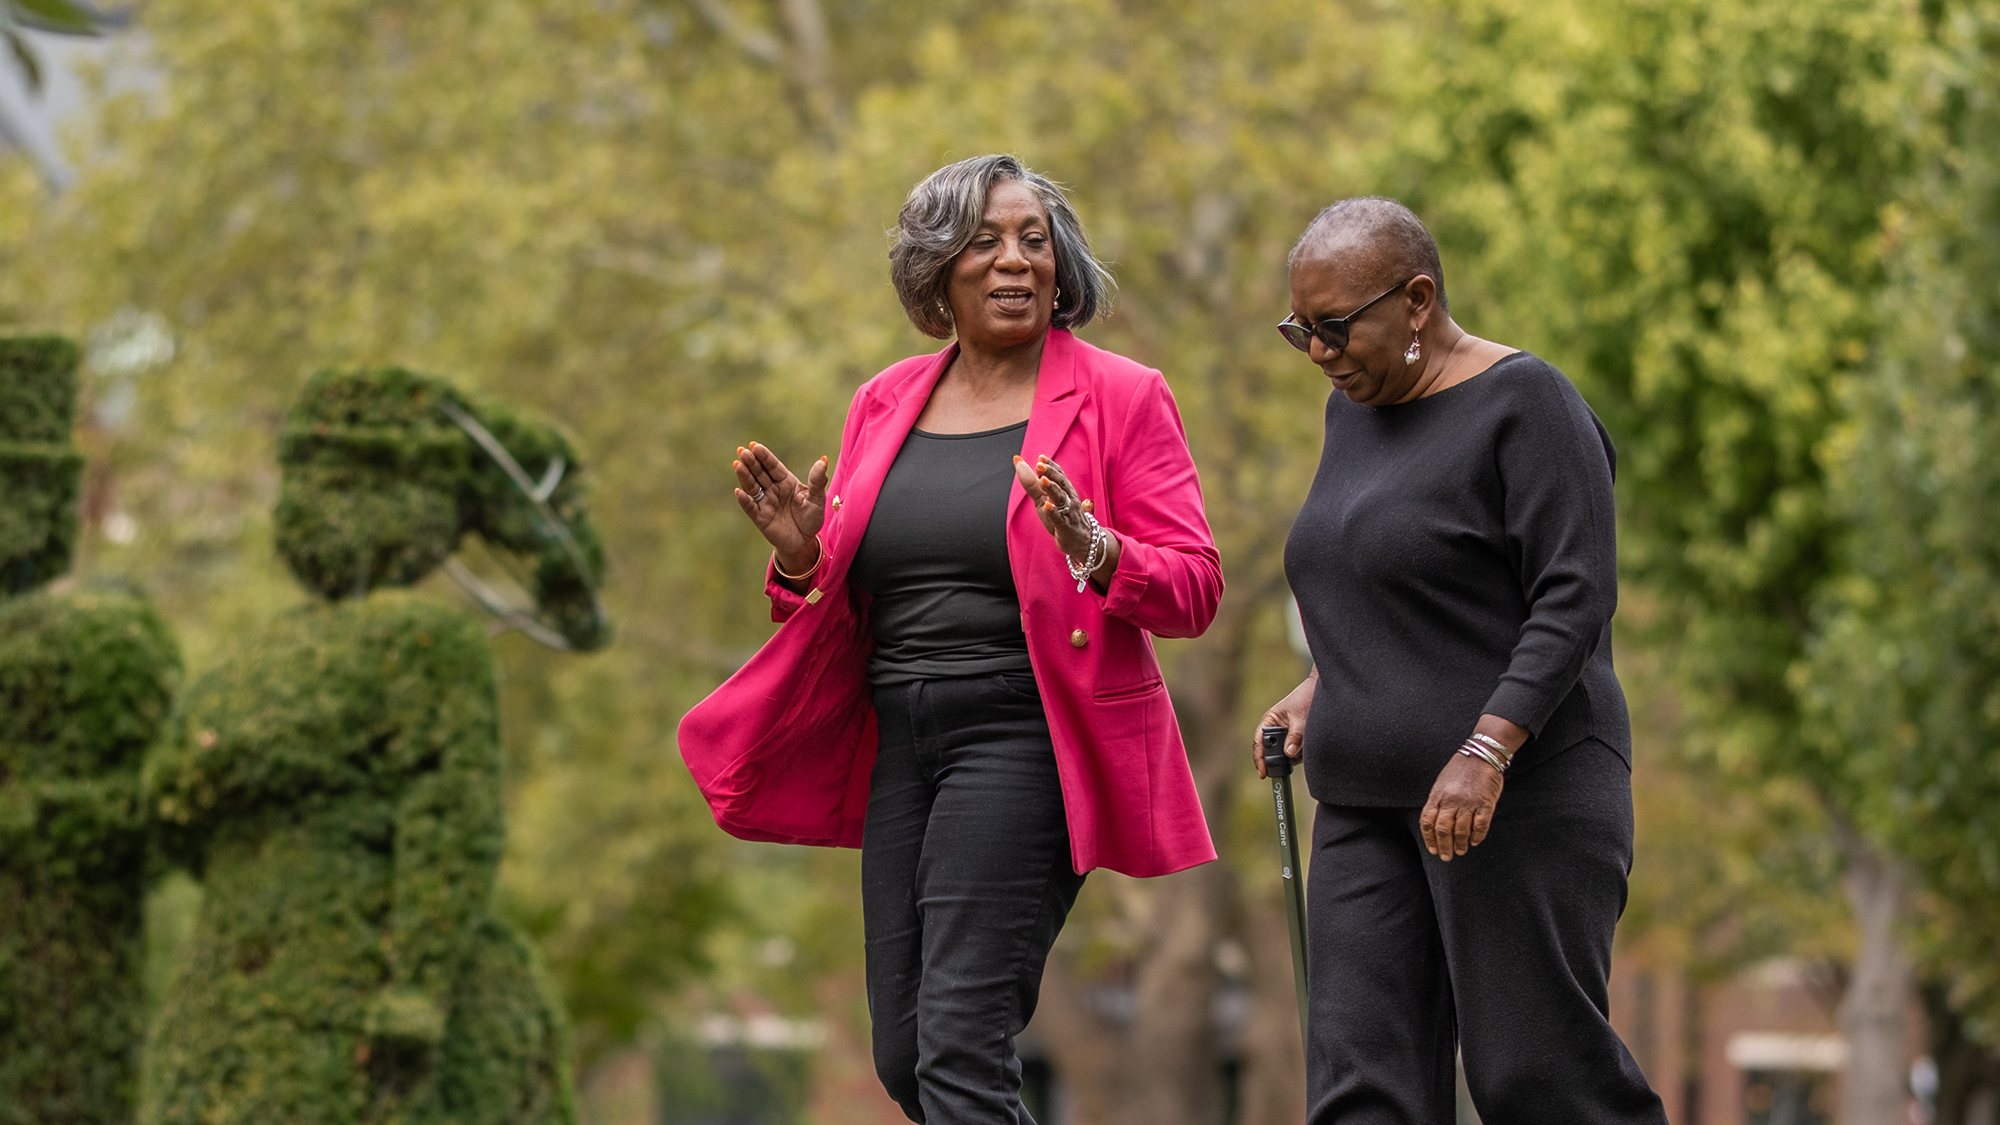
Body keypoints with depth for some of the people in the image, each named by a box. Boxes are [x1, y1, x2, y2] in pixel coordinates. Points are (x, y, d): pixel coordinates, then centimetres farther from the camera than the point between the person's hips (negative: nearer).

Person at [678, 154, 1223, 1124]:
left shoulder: (1119, 398, 0)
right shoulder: (884, 404, 14)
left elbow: (1194, 587, -5)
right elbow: (844, 603, 19)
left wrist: (1094, 550, -24)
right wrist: (802, 560, -3)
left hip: (1023, 739, -6)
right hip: (897, 744, 6)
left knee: (960, 1042, -16)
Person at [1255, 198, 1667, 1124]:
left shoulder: (1524, 402, -10)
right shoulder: (1357, 409, 15)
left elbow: (1576, 596, -16)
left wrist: (1487, 751, -25)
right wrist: (1323, 686, 12)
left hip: (1521, 794, -8)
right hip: (1371, 803, 8)